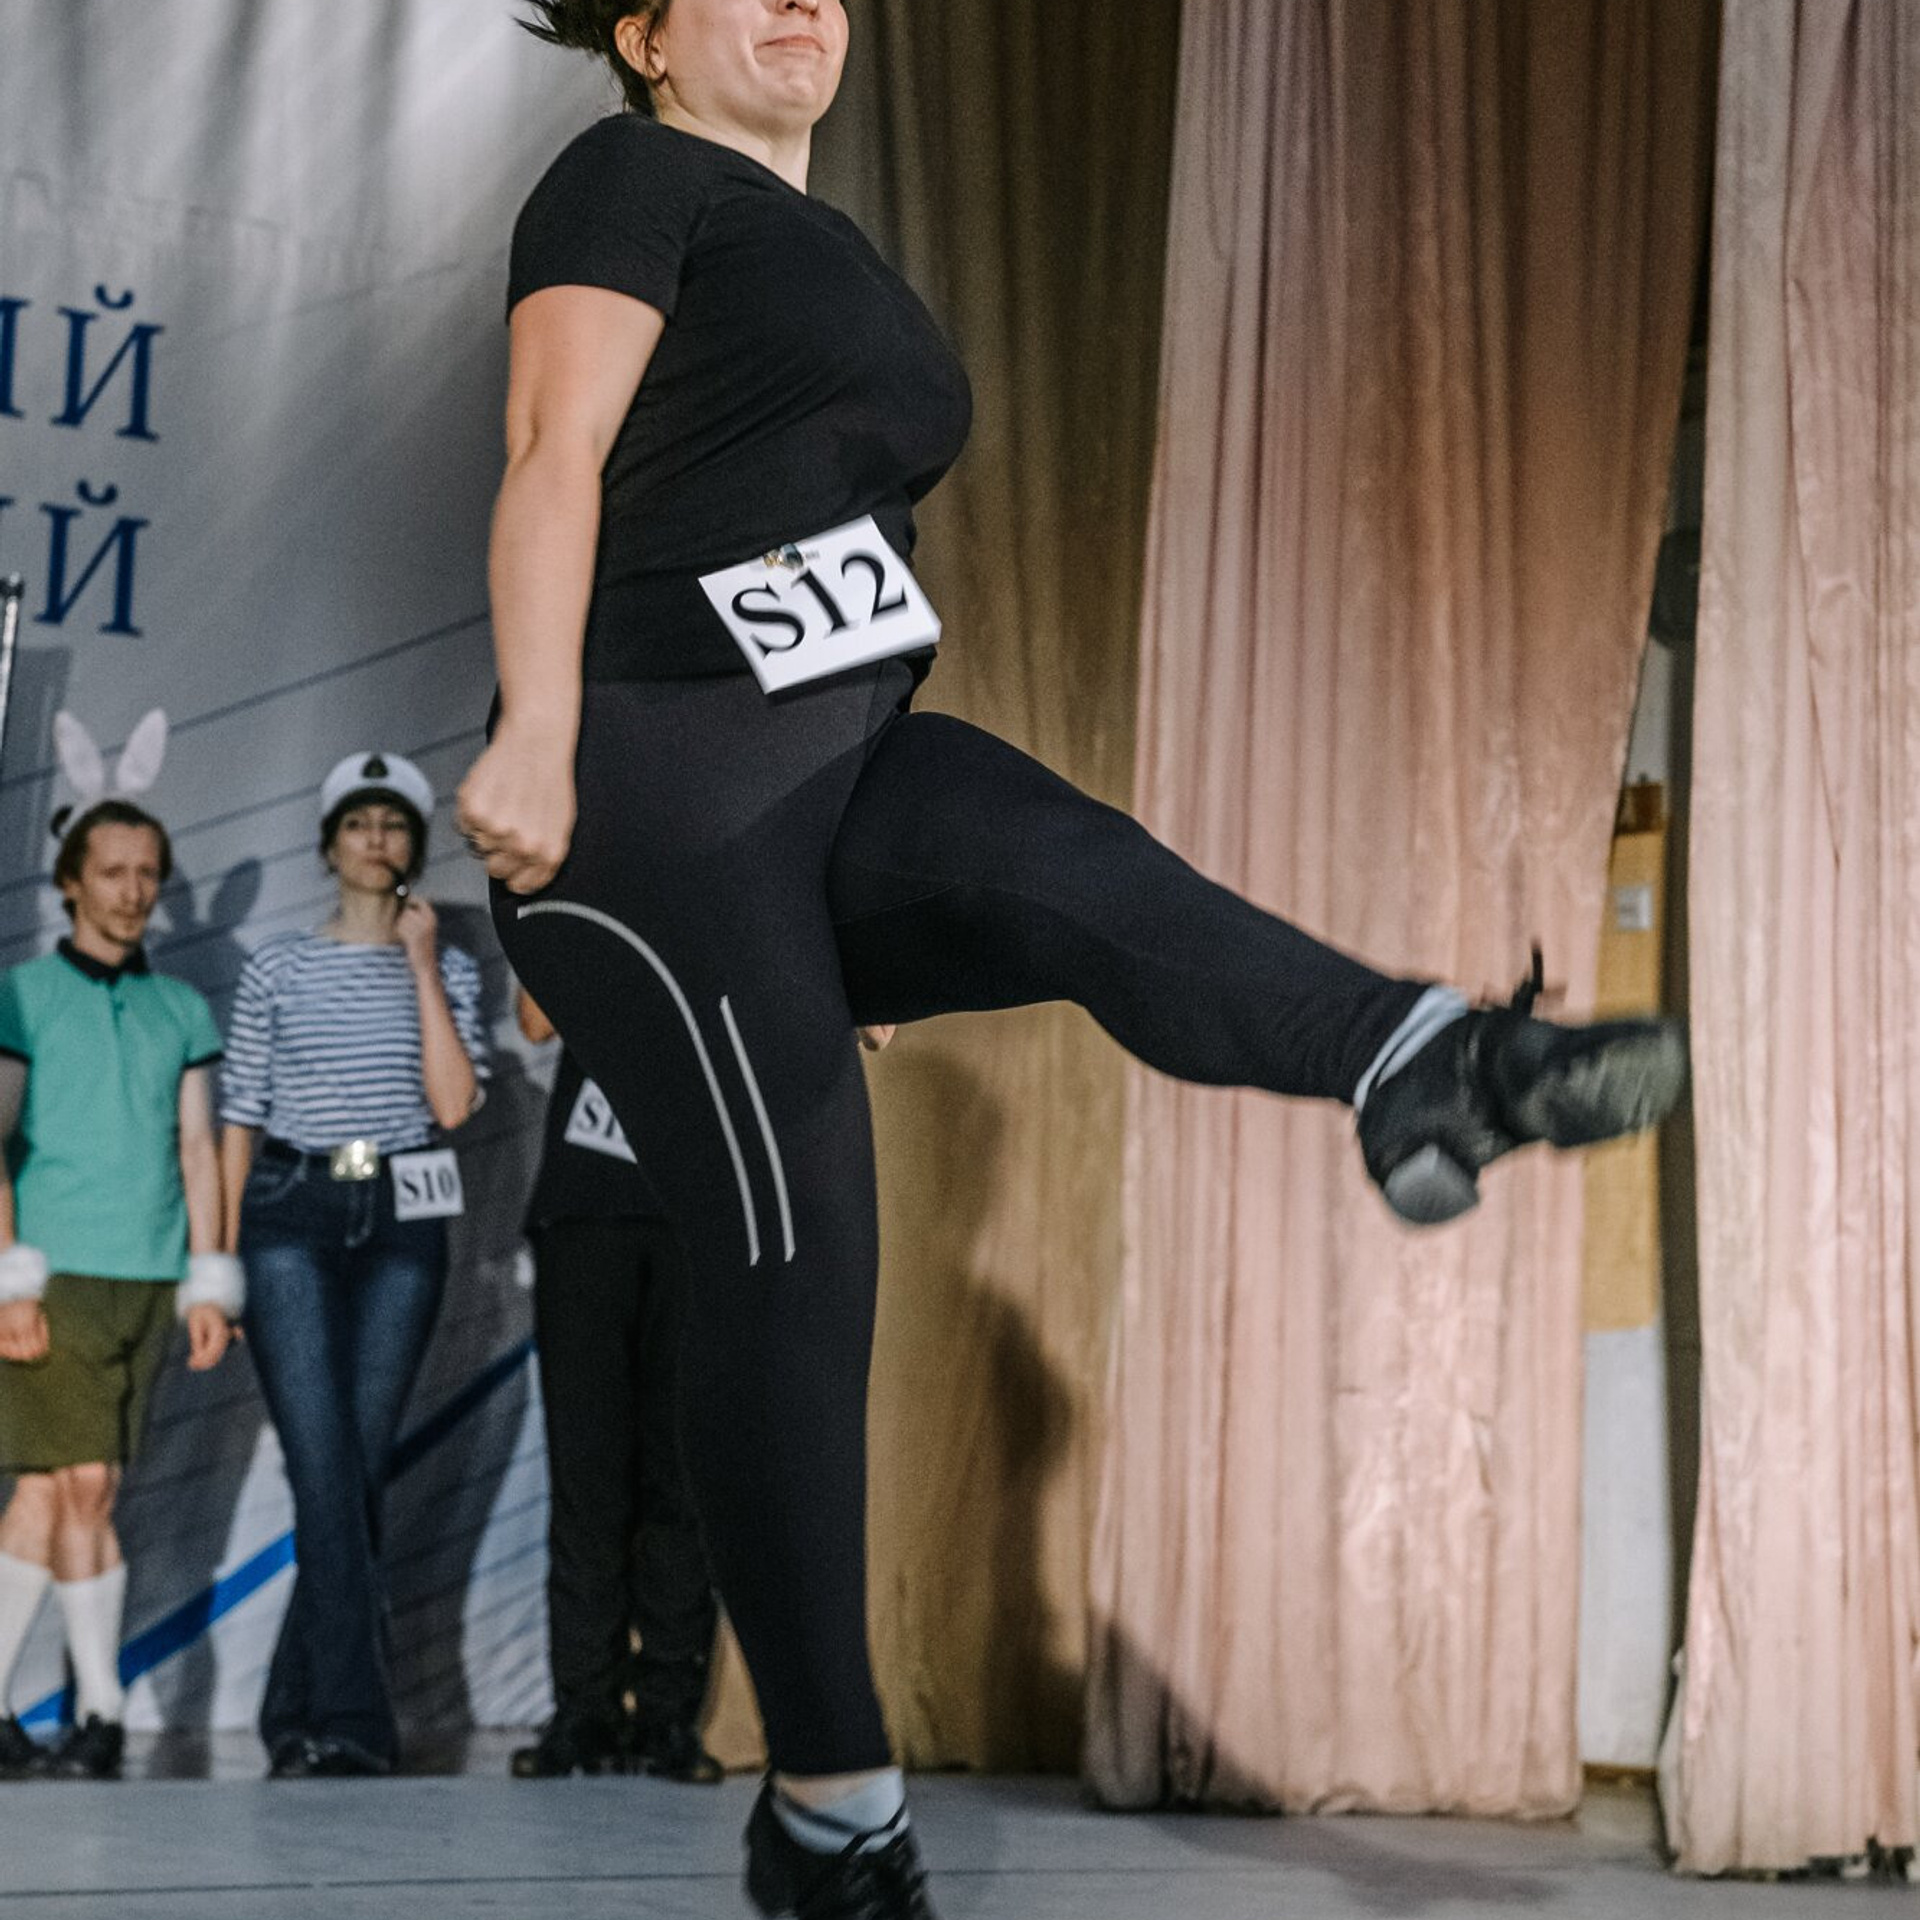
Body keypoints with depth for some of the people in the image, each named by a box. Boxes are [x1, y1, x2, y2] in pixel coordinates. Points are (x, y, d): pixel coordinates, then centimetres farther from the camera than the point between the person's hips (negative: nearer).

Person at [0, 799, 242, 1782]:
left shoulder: (181, 1009, 15)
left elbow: (198, 1149, 14)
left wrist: (208, 1285, 6)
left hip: (148, 1278, 4)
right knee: (85, 1484, -9)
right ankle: (100, 1711, -1)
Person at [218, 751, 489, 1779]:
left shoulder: (447, 968, 12)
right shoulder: (278, 966, 10)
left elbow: (453, 1104, -3)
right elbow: (239, 1116, 9)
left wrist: (421, 964, -2)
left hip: (403, 1224, 2)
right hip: (291, 1214, -2)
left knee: (360, 1466, -1)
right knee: (326, 1465, -15)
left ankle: (297, 1714, 9)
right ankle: (352, 1717, -20)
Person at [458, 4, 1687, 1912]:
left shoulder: (818, 250, 28)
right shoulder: (635, 178, 3)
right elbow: (555, 459, -11)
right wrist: (534, 734, -25)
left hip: (836, 759, 7)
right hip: (650, 782, -7)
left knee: (1071, 872, -25)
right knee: (789, 1247, -12)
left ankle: (1430, 1066, -56)